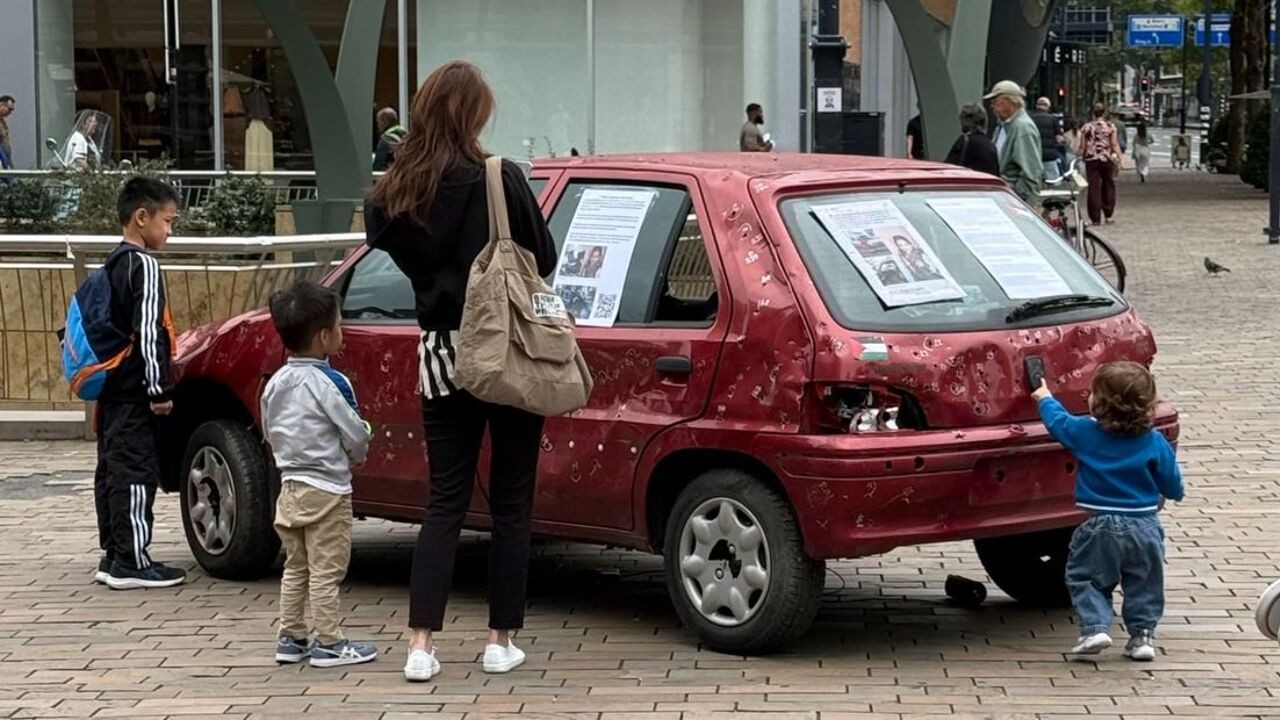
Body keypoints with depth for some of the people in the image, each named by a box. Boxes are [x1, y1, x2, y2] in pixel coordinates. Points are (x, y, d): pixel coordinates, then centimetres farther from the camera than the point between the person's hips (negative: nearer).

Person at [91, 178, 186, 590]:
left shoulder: (112, 264, 15)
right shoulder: (143, 266, -14)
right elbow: (148, 331, -20)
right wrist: (159, 389, -18)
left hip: (111, 389, 10)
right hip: (134, 393, -10)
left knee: (113, 470, 12)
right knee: (137, 471, -7)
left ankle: (113, 556, 18)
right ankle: (131, 563, -7)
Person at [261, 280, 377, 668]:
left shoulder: (275, 384, 5)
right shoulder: (329, 382, -17)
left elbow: (270, 433, 12)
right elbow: (356, 435, -14)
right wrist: (356, 456, 7)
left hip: (290, 487, 7)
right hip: (327, 490, -7)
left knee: (295, 568, 16)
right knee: (326, 571, -1)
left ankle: (290, 638, 20)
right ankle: (328, 644, 3)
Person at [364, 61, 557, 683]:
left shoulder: (392, 194, -1)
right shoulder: (499, 180, -14)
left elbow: (404, 259, 7)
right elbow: (543, 259, -5)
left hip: (441, 353, 4)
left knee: (445, 501, 9)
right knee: (511, 502, 8)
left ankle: (421, 645, 1)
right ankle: (501, 642, 12)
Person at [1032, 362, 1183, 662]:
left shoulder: (1085, 432, -5)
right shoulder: (1155, 443, -2)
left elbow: (1058, 422, 14)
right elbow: (1173, 486, 5)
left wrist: (1045, 399, 34)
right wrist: (1171, 494, 29)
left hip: (1101, 527, -2)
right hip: (1145, 527, 2)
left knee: (1085, 577, 9)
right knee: (1144, 585, 14)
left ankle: (1095, 627, -7)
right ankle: (1142, 634, 9)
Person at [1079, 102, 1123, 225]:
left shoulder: (1086, 127, 3)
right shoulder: (1110, 127, -1)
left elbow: (1082, 147, 3)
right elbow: (1115, 145, -4)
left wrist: (1081, 158, 15)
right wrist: (1118, 158, 1)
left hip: (1091, 160, 0)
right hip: (1107, 159, 0)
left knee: (1094, 188, 1)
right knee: (1108, 187, 13)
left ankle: (1095, 218, -1)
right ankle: (1108, 215, 15)